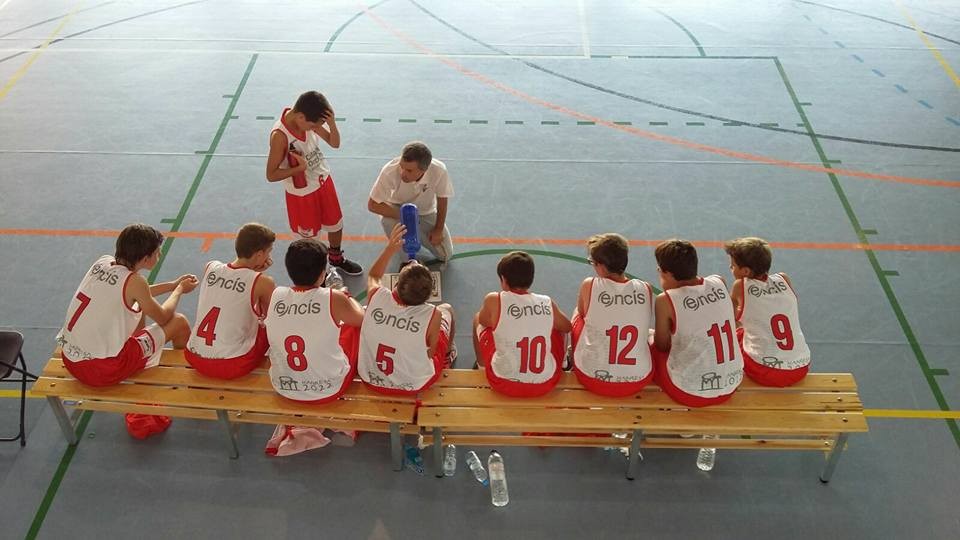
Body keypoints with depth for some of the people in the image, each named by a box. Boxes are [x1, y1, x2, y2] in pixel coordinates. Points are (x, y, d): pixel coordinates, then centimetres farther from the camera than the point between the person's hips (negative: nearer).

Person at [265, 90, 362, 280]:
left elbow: (335, 143, -4)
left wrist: (332, 123, -22)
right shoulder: (280, 135, -31)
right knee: (309, 234, 15)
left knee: (336, 223, 23)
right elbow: (271, 175, -24)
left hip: (323, 180, 6)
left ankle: (336, 258, 50)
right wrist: (300, 168, -31)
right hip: (301, 192, -6)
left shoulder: (309, 120, -14)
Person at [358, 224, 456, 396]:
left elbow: (373, 276, 2)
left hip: (371, 379, 2)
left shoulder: (376, 296, -25)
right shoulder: (433, 315, -31)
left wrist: (390, 248, -1)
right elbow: (431, 352, -12)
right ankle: (447, 356, 47)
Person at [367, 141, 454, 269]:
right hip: (397, 210, -2)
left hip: (426, 212, 2)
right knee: (387, 220, -37)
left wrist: (438, 229, -4)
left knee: (446, 255, -2)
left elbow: (442, 200, -12)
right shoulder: (390, 171, -38)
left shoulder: (439, 171, -33)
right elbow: (372, 205, -27)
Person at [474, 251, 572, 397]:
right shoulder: (548, 304, -6)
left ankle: (481, 364, 46)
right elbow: (567, 327, 15)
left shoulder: (494, 301, -14)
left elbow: (482, 321, 9)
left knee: (478, 318, 20)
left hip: (504, 385, -1)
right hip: (545, 384, 2)